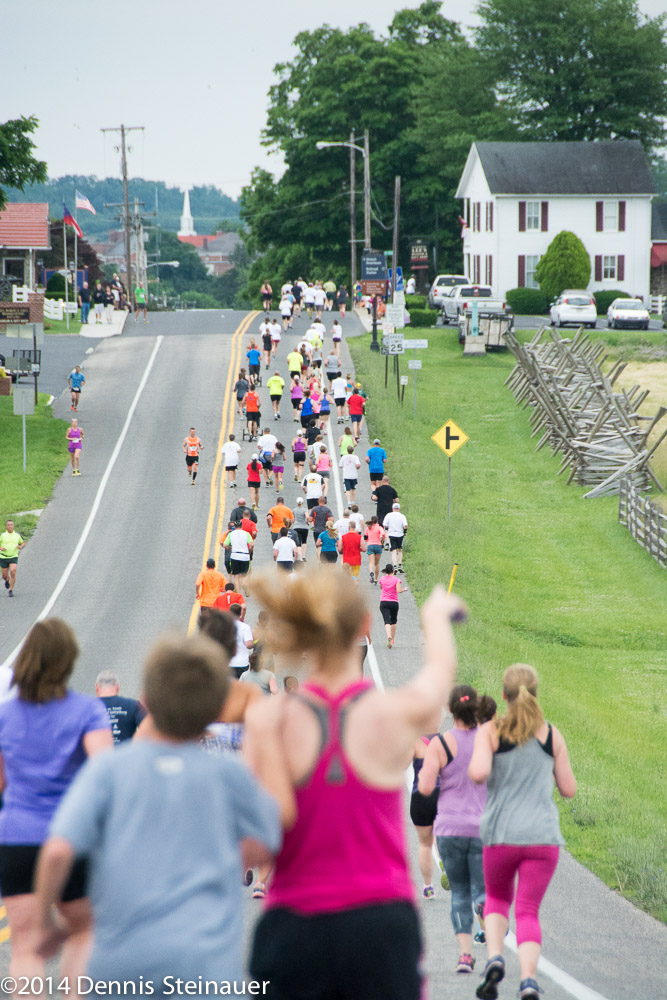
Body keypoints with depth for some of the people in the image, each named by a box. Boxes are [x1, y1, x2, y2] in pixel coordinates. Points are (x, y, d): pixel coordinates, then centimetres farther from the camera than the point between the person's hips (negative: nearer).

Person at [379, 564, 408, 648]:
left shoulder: (382, 579, 4)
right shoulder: (396, 579, -4)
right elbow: (399, 590, -15)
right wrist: (404, 589, 2)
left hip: (384, 602, 0)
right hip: (394, 602, 0)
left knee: (387, 621, -10)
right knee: (393, 621, 19)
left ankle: (389, 637, -35)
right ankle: (392, 640, 26)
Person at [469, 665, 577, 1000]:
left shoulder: (490, 731, -2)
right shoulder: (551, 735, 4)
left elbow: (478, 773, -17)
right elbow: (568, 789, 8)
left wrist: (473, 769, 6)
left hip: (501, 834, 0)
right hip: (543, 835, 0)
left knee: (497, 897, 23)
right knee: (528, 911, 2)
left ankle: (494, 957, -2)